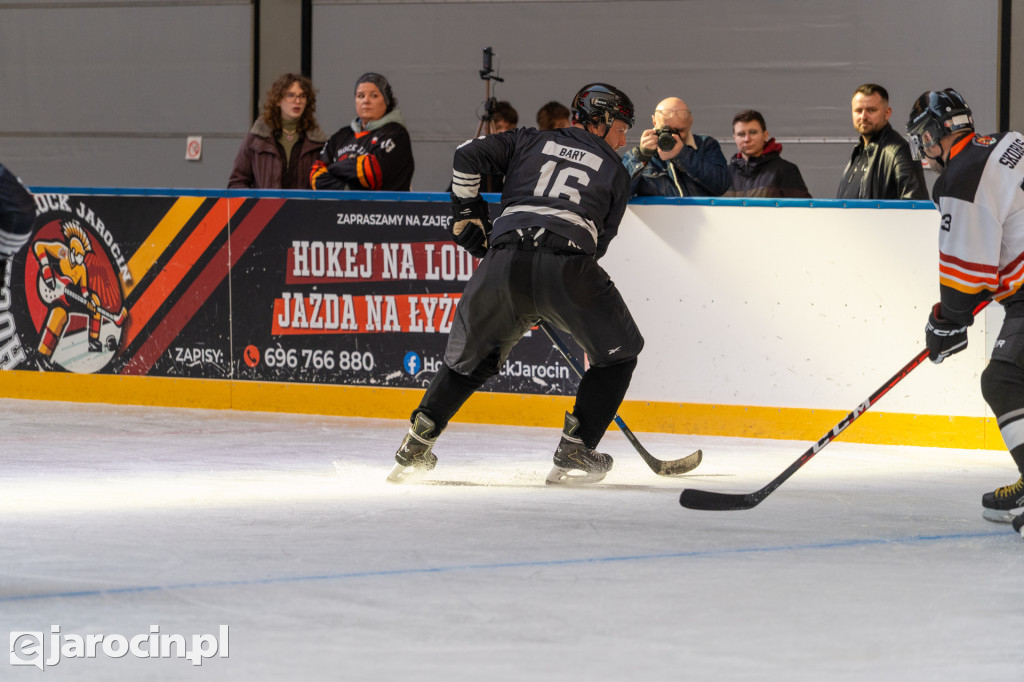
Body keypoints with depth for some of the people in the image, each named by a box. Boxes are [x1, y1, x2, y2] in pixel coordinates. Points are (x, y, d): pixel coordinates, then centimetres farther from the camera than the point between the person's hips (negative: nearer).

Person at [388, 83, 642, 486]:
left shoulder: (531, 142, 27)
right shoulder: (615, 171, 24)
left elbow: (468, 156, 15)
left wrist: (468, 213, 25)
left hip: (505, 261, 3)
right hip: (569, 263, -3)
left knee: (471, 356, 24)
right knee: (618, 354, 19)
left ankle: (416, 447, 17)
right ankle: (574, 453, 10)